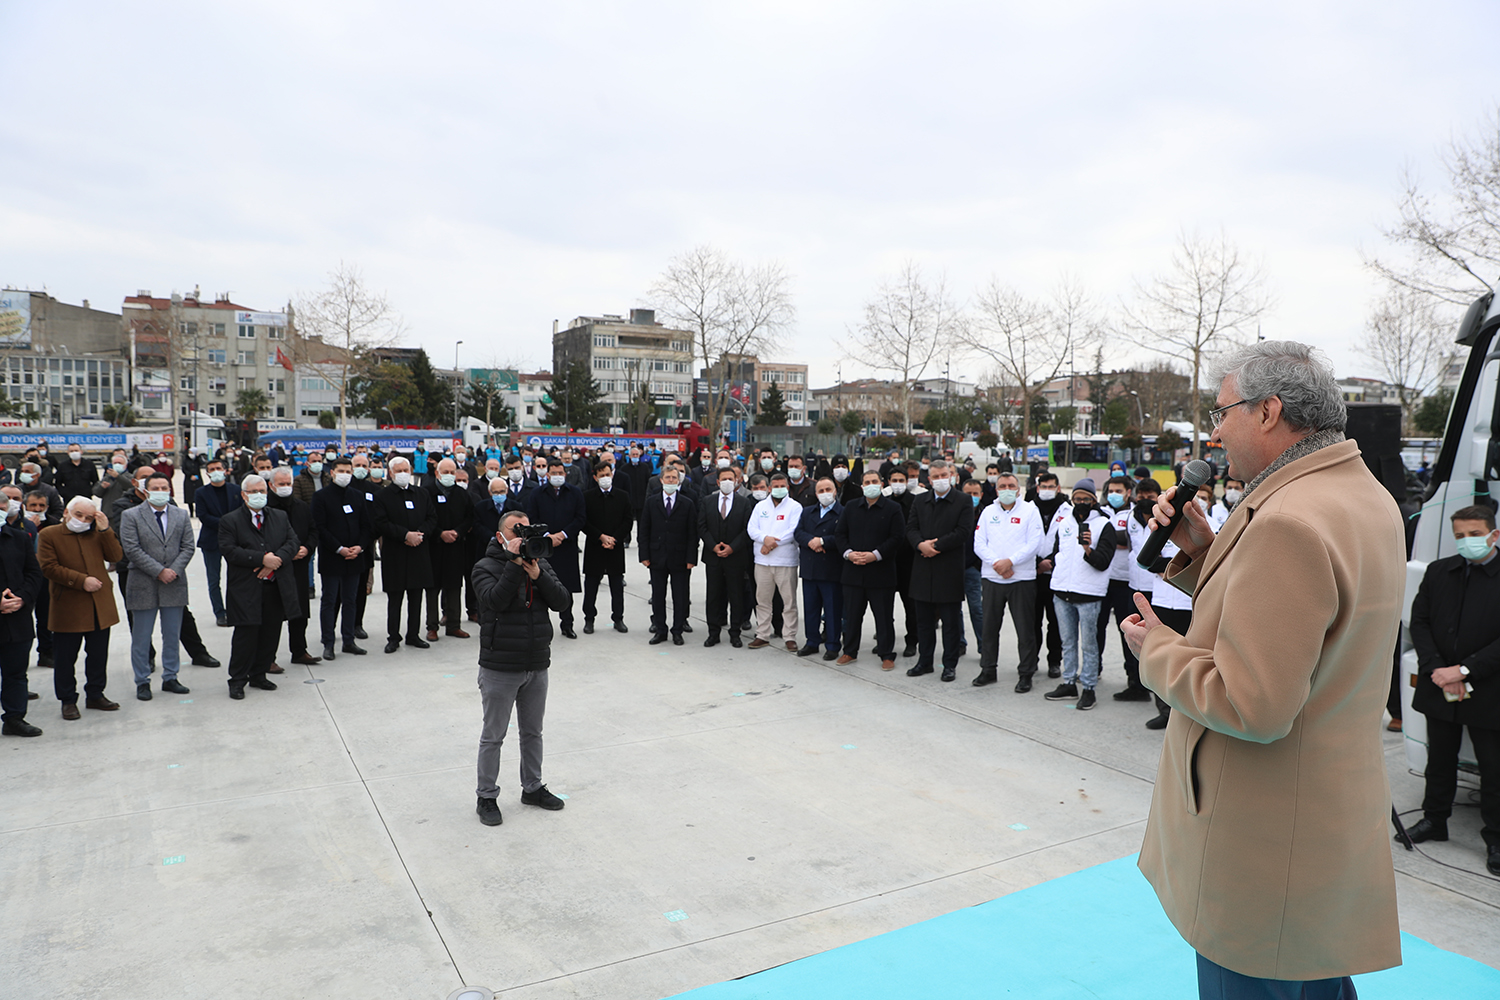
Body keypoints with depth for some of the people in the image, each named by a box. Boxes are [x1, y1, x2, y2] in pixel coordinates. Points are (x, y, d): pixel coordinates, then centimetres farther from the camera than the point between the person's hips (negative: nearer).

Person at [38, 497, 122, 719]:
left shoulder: (98, 534, 10)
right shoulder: (48, 535, -2)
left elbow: (116, 557, -1)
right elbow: (48, 567, -10)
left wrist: (105, 530, -10)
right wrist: (81, 581, -16)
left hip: (100, 606, 4)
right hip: (67, 608, -4)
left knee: (98, 654, 12)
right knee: (65, 657, 5)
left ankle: (95, 695, 24)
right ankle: (68, 700, 17)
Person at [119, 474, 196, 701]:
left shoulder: (182, 516, 9)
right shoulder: (130, 516, -2)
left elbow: (187, 547, 5)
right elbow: (132, 549, -10)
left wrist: (174, 570, -10)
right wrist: (159, 571, -15)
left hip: (174, 584, 3)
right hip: (143, 585, -3)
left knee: (173, 635, 10)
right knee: (141, 638, 5)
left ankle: (170, 678, 21)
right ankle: (142, 682, 16)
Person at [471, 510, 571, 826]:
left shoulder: (540, 564, 6)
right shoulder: (486, 567, -7)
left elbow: (563, 602, -6)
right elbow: (496, 600, -26)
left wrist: (537, 574, -19)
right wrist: (515, 563, -26)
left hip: (537, 666, 5)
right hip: (500, 669, -5)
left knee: (532, 732, 17)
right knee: (493, 736, 6)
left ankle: (532, 788, 33)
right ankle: (486, 797, 20)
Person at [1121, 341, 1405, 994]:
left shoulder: (1290, 523, -27)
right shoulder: (1365, 495, 7)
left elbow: (1253, 708, -29)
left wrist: (1156, 648, -13)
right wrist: (1202, 549, 2)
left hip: (1262, 840, -10)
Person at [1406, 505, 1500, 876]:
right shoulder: (1438, 572, 4)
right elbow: (1419, 622, 2)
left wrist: (1463, 670, -17)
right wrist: (1438, 670, -8)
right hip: (1439, 690, 4)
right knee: (1440, 760, 17)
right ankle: (1434, 819, 32)